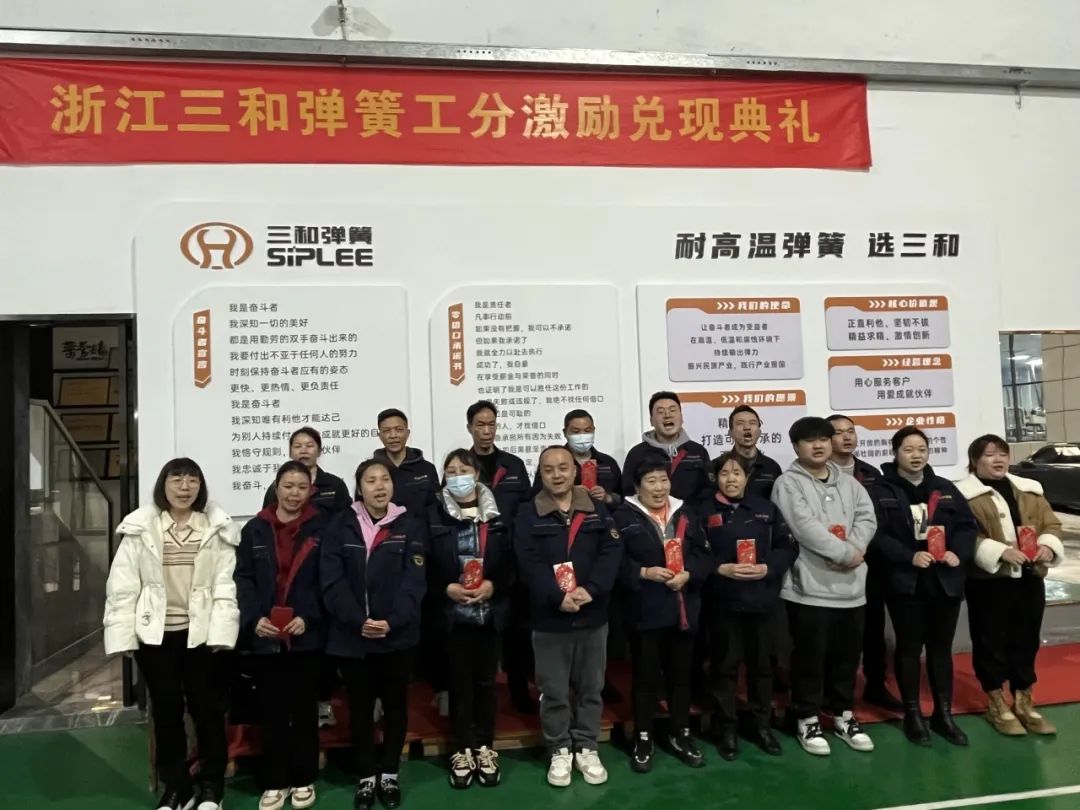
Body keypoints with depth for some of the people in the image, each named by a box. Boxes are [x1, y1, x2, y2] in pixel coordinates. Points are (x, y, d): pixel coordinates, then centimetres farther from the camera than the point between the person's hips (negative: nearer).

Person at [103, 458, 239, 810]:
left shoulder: (217, 528, -3)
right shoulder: (139, 528, -1)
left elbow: (225, 585, -6)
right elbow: (122, 586, -1)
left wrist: (220, 632, -13)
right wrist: (122, 635, -7)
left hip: (202, 633, -1)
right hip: (155, 634, 1)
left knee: (208, 710, 8)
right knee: (166, 712, 13)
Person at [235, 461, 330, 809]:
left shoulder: (321, 528, -1)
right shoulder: (255, 529, 5)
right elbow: (242, 578, 1)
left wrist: (308, 617, -15)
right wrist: (254, 618, -12)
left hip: (307, 634, -1)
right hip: (265, 635, 2)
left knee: (304, 708, 10)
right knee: (271, 710, 9)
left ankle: (303, 780, 24)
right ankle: (274, 782, 23)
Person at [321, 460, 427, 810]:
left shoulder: (410, 525, -2)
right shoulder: (340, 527, -1)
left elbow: (414, 580, -8)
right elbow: (332, 581, -7)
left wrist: (392, 621, -19)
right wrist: (358, 621, -18)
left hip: (396, 634, 0)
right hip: (351, 635, 0)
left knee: (395, 705, 12)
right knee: (360, 707, 12)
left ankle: (389, 775, 30)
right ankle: (366, 778, 28)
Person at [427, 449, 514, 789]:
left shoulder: (496, 514, 1)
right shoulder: (434, 516, -3)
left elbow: (511, 561, 1)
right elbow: (425, 565, -3)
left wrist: (493, 585, -13)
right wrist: (446, 588, -16)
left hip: (490, 611, 1)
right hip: (453, 612, -1)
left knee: (486, 680, 12)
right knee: (459, 681, 9)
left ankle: (485, 748, 27)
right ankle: (463, 750, 25)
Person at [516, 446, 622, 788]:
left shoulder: (597, 510, 4)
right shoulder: (528, 514, -3)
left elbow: (612, 552, -6)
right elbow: (529, 563, -12)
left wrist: (590, 589, -19)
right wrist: (558, 597, -23)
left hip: (592, 615, 2)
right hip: (549, 617, -2)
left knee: (591, 687, 14)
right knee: (554, 691, 9)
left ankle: (586, 748, 30)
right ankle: (559, 751, 26)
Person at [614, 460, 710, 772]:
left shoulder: (685, 514, 8)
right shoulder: (624, 516, -7)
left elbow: (704, 554, 6)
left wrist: (688, 574, -10)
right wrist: (644, 573, -21)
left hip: (683, 609, 4)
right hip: (645, 611, -4)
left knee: (680, 674, 16)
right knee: (646, 676, 7)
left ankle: (681, 735, 32)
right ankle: (643, 739, 22)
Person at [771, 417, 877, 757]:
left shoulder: (849, 483, 13)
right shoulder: (788, 483, -7)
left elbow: (867, 518, 3)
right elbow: (806, 528, -16)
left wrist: (852, 551, -13)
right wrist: (846, 552, -13)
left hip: (851, 585, 6)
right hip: (809, 586, -5)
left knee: (847, 655, 15)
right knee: (810, 656, 3)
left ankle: (844, 715, 32)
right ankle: (807, 719, 19)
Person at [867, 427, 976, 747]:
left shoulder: (945, 488, 10)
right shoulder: (881, 490, -4)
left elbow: (967, 524, 7)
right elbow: (876, 534, -12)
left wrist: (959, 553, -11)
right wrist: (909, 556, -23)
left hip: (946, 580, 4)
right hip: (906, 582, -4)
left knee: (941, 647, 14)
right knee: (909, 648, 7)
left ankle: (944, 714, 26)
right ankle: (913, 714, 20)